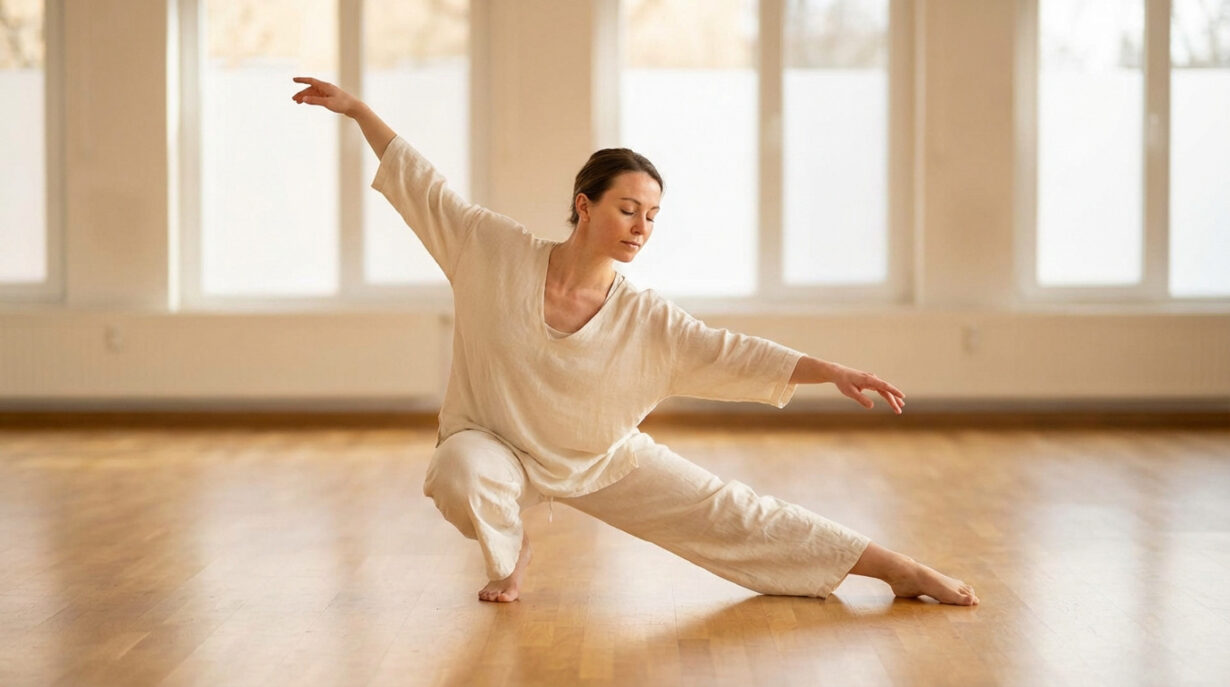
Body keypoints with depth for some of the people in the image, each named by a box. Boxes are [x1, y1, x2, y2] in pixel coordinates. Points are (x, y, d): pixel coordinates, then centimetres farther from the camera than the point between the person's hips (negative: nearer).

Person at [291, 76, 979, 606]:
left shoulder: (648, 320, -17)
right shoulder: (497, 253, -19)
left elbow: (729, 353, -17)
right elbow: (427, 185, -10)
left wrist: (831, 370, -27)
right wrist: (356, 107, -7)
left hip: (608, 461, 1)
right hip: (495, 442, -1)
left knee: (731, 513, -7)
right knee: (461, 478, -39)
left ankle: (900, 569, -3)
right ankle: (511, 551, -2)